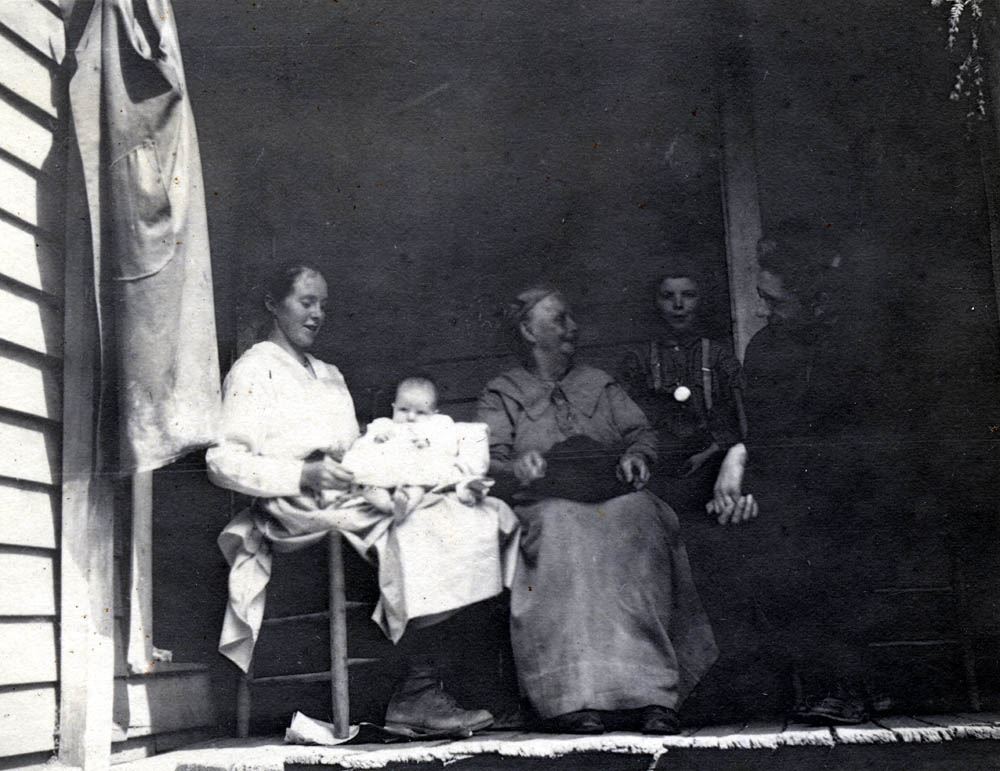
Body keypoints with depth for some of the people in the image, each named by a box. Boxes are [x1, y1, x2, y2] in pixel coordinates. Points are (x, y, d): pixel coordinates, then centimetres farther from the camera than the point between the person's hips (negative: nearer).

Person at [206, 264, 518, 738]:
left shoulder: (330, 376, 31)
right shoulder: (253, 371, 7)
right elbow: (223, 462, -6)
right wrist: (305, 475, -17)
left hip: (352, 498, 7)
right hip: (301, 512, -7)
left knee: (488, 514, -18)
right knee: (422, 528, -32)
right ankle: (418, 695, -29)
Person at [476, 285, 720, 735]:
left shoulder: (599, 384, 29)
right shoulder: (501, 394, 19)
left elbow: (641, 433, 22)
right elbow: (488, 459, 7)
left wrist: (635, 457, -1)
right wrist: (515, 469, -15)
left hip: (616, 496, 2)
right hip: (548, 503, -2)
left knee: (638, 518, -33)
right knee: (563, 532, -38)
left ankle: (652, 693, -38)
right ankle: (577, 698, -42)